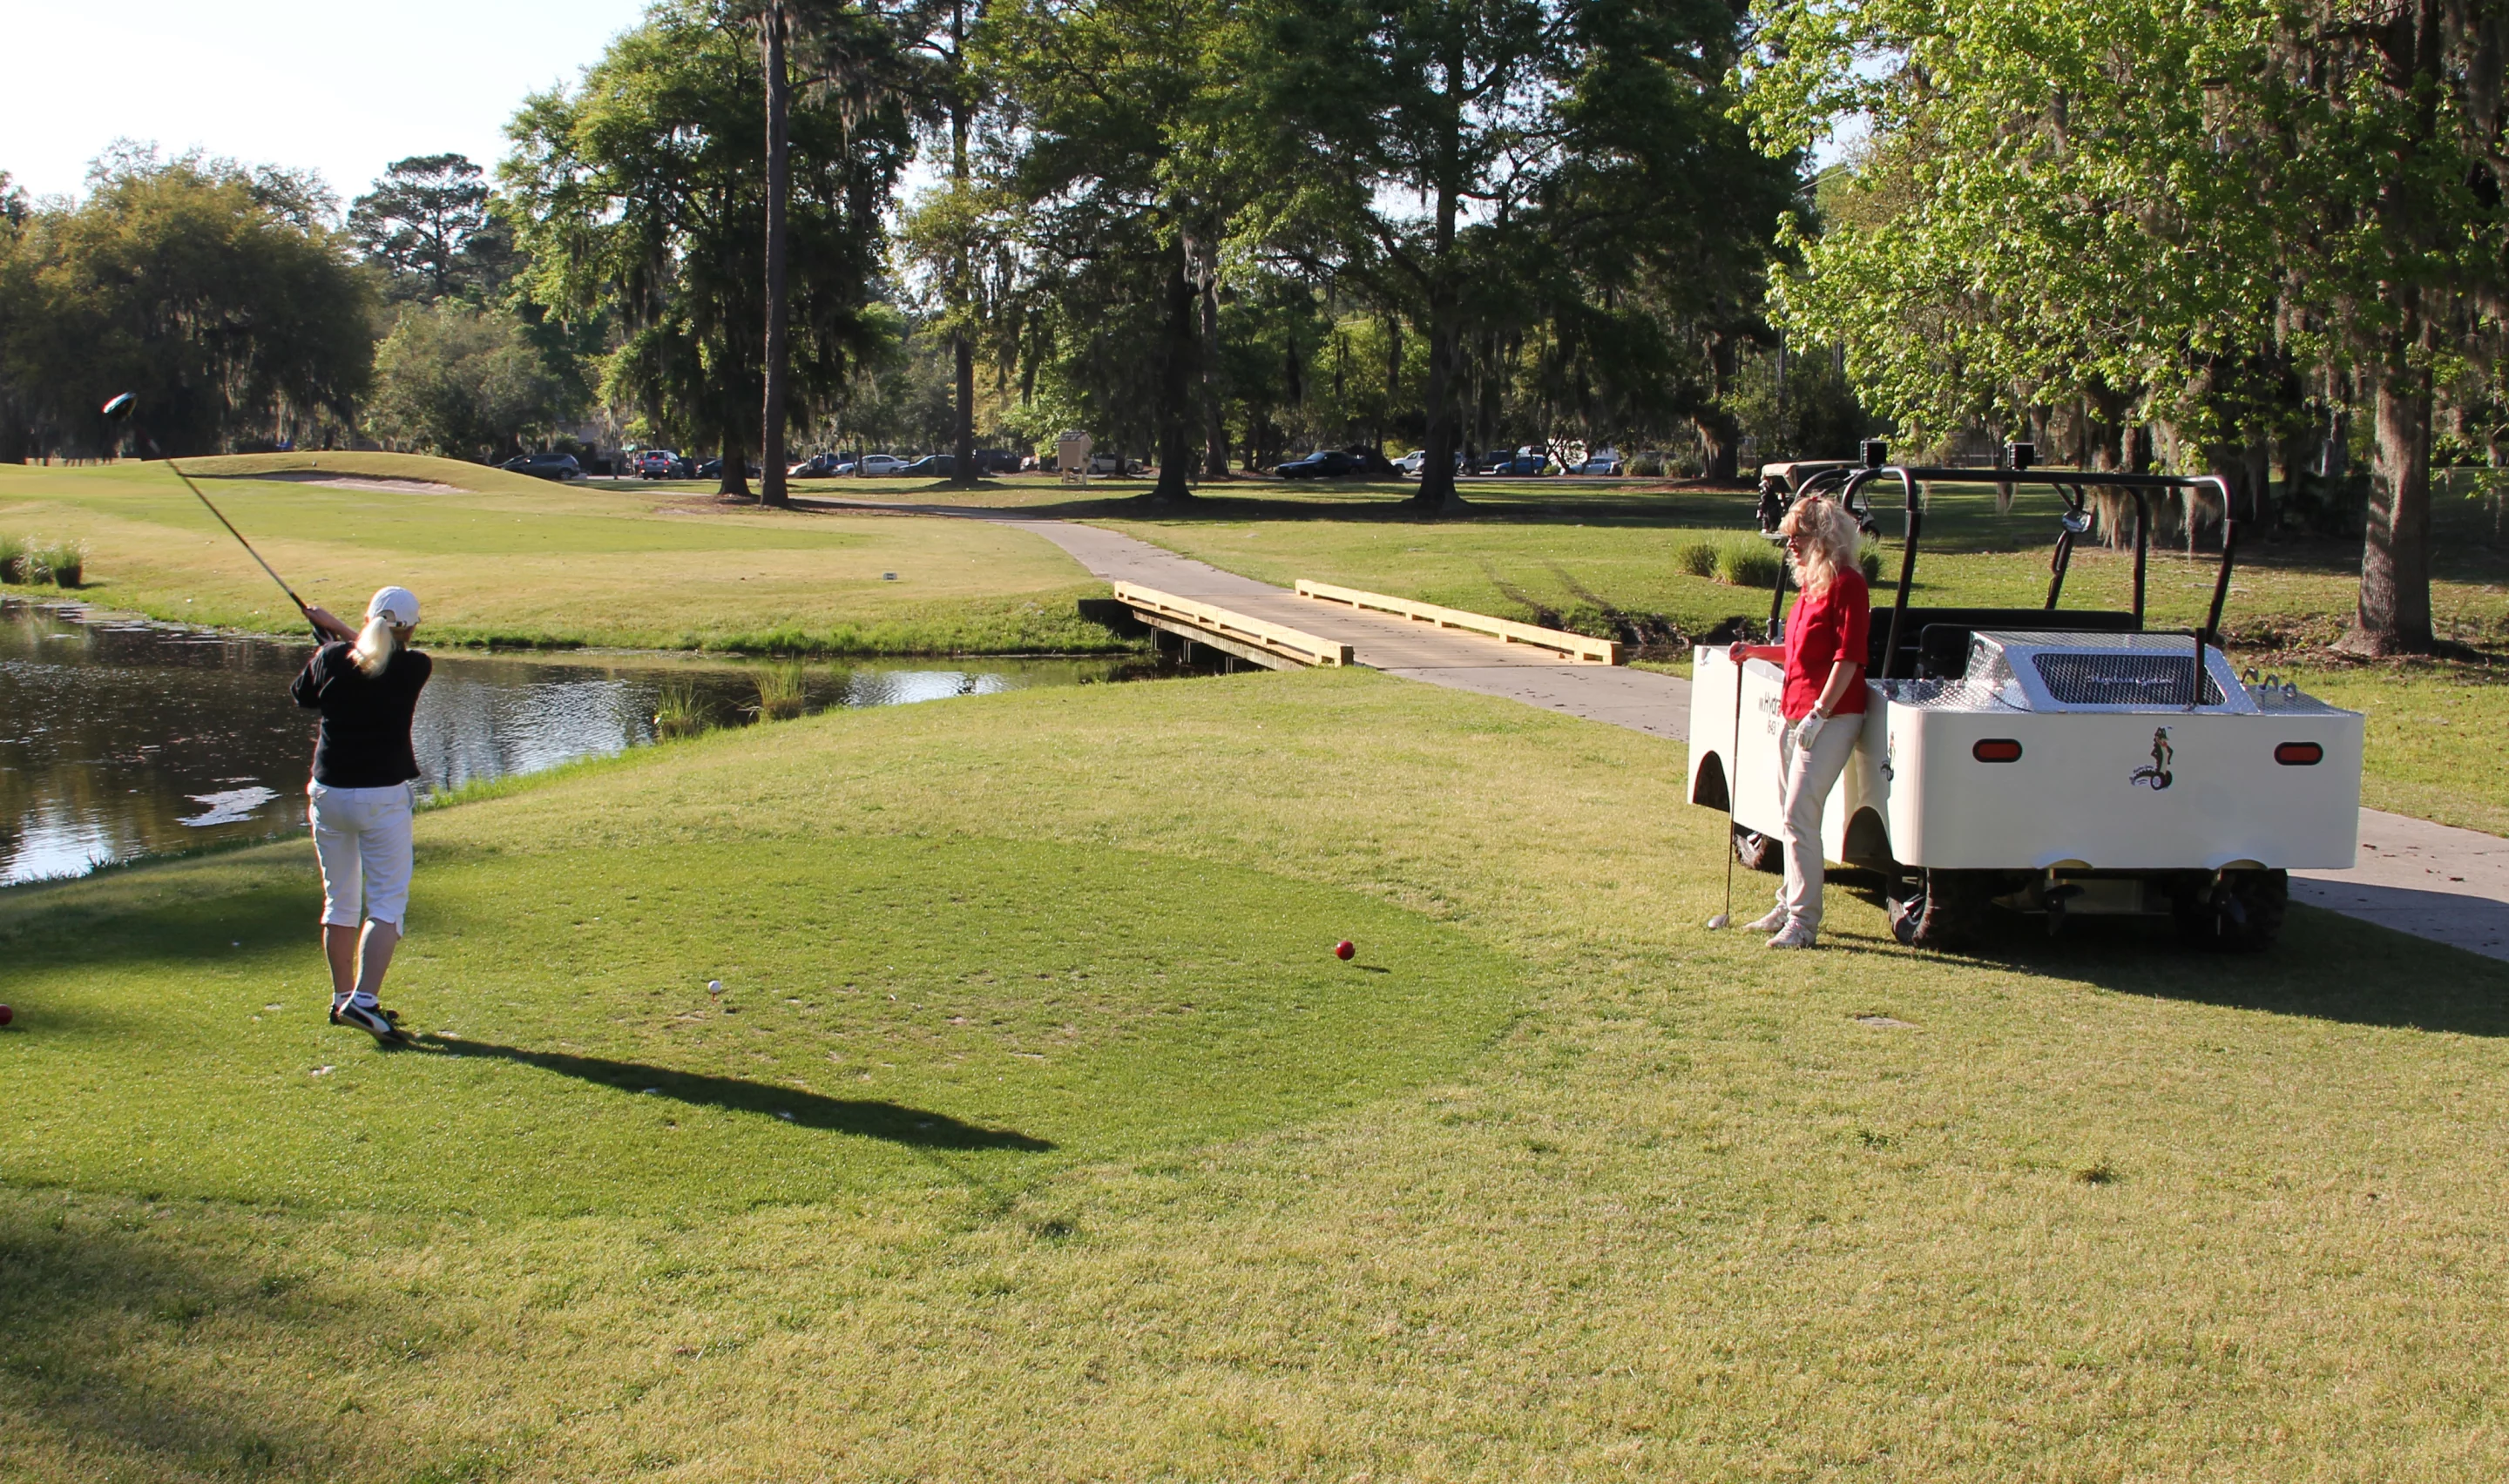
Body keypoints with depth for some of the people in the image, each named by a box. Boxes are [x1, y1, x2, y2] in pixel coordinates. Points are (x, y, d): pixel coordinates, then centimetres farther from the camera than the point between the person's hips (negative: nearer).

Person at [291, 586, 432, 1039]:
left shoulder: (331, 658, -4)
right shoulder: (415, 668, -10)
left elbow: (302, 695, 16)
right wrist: (338, 628, 18)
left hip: (329, 793, 4)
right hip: (384, 797, -4)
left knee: (340, 899, 16)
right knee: (387, 903, 0)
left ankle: (343, 997, 24)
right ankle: (364, 999, -13)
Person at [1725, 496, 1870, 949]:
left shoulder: (1847, 584, -11)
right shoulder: (1811, 585, 18)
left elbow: (1848, 657, -17)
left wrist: (1820, 712, -21)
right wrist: (1756, 651, 16)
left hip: (1830, 716, -9)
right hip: (1794, 715, 9)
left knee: (1800, 815, -13)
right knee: (1792, 814, 13)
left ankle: (1803, 921, -10)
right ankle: (1789, 907, 23)